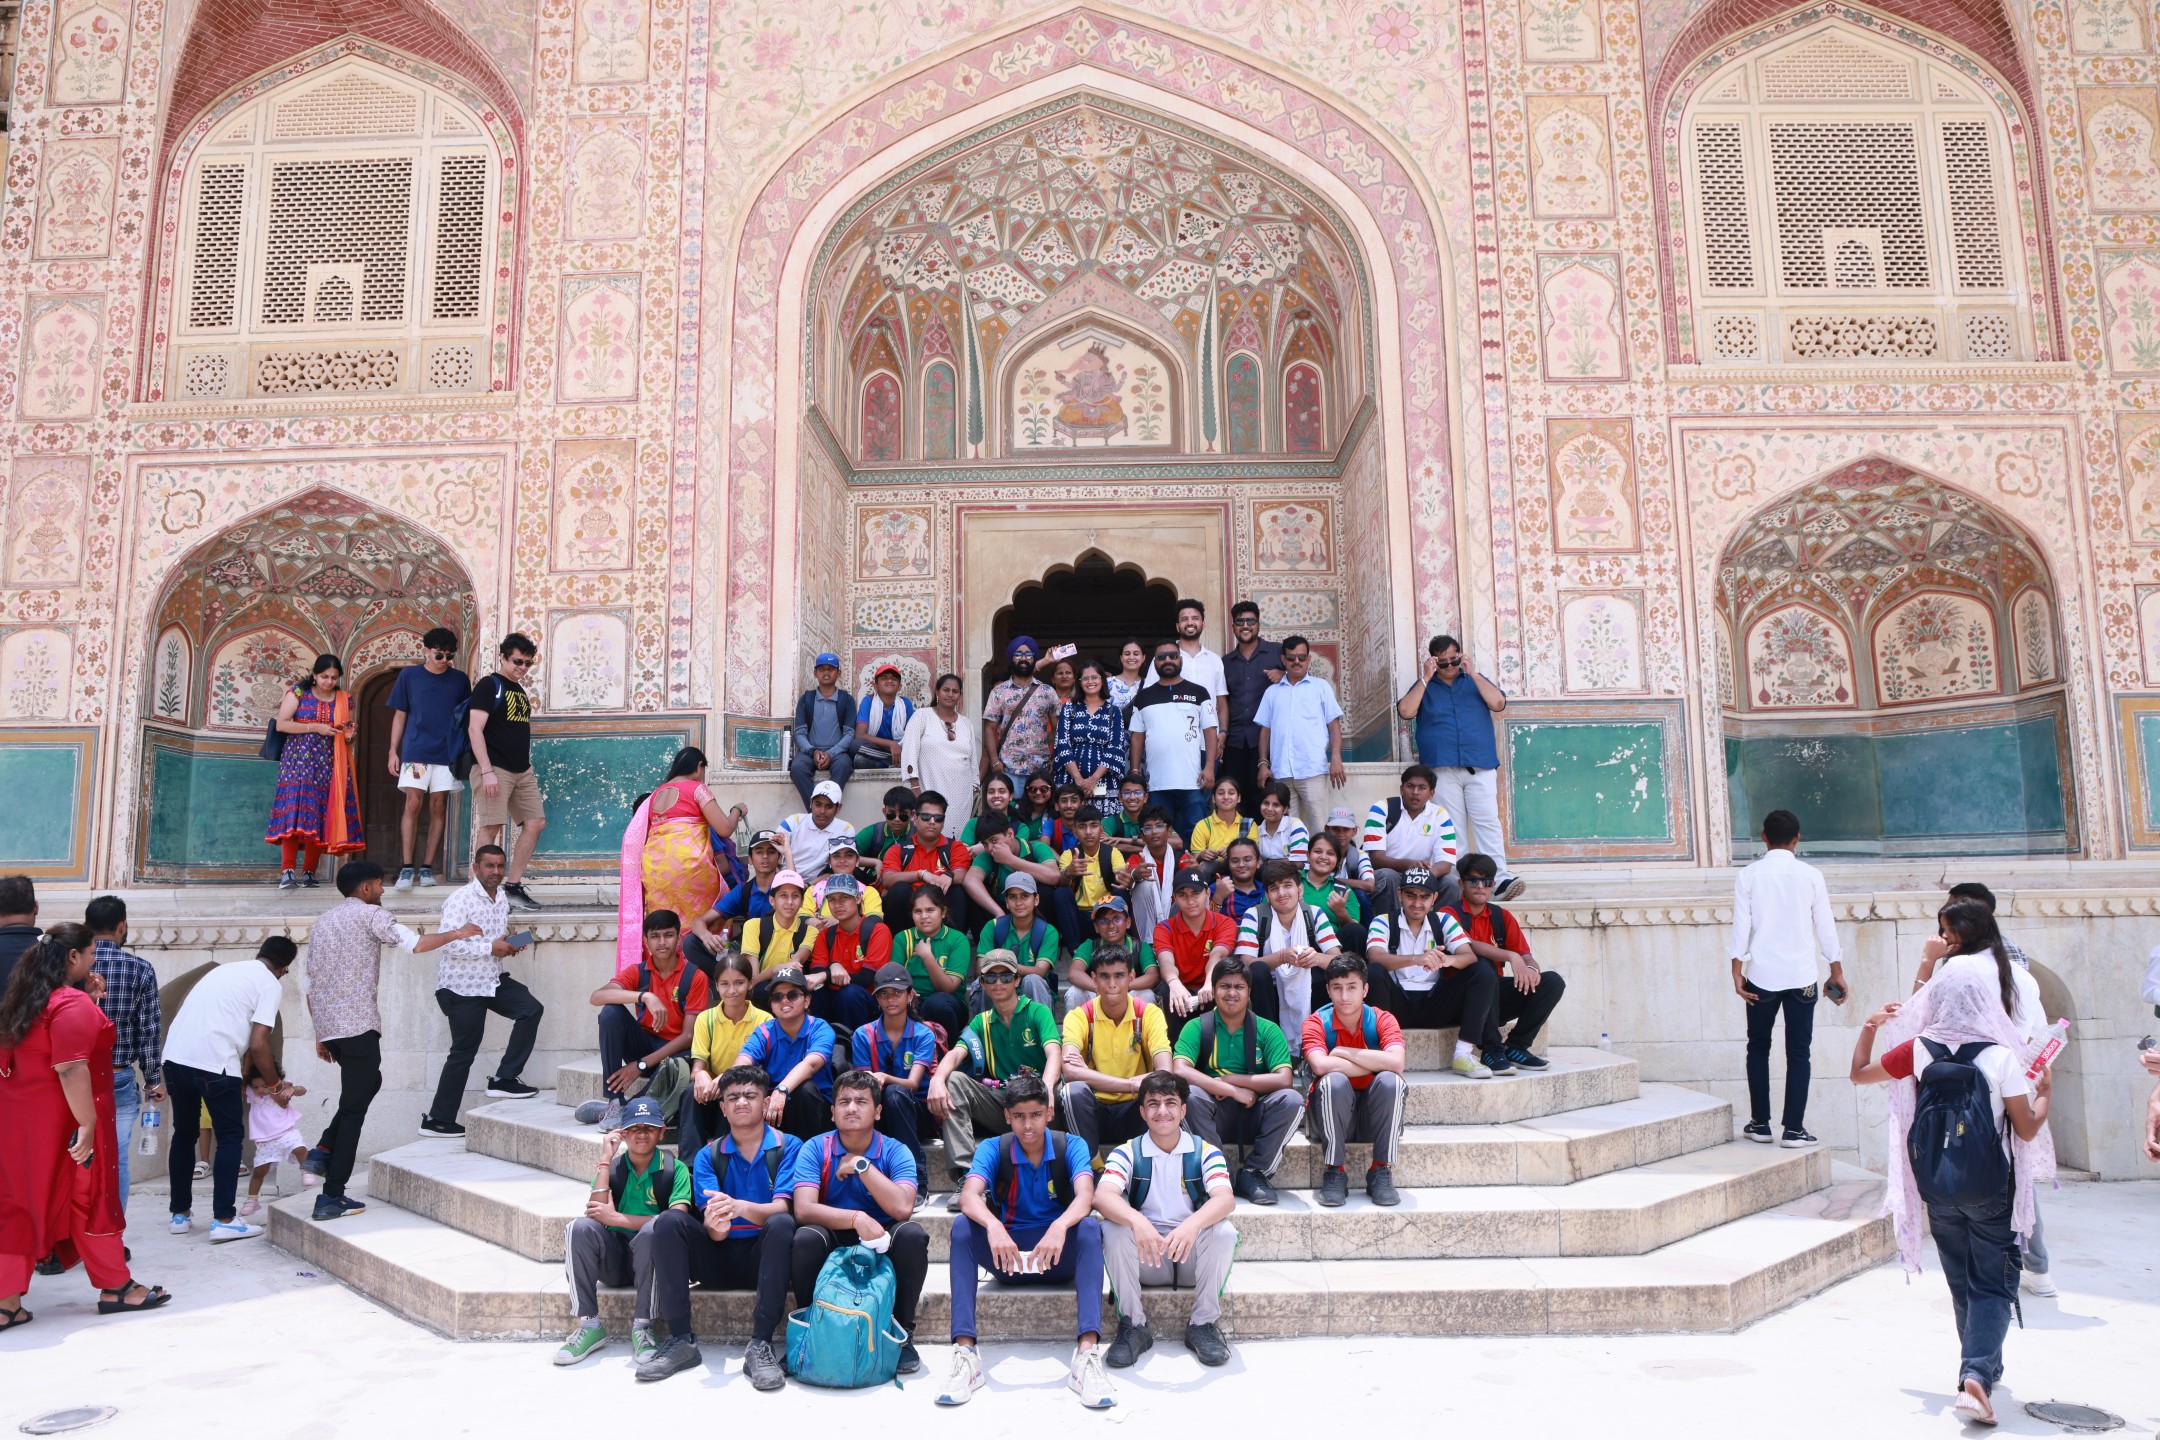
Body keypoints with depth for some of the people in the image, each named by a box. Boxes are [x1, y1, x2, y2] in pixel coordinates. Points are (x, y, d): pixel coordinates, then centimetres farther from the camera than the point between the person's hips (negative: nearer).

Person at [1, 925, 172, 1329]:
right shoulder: (73, 1005, -19)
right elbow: (70, 1069, -26)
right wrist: (87, 1123, -24)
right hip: (62, 1122, -8)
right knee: (89, 1200, 4)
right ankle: (116, 1288, 16)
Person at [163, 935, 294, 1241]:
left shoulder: (226, 970, 24)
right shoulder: (271, 985, 2)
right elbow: (258, 1045, -6)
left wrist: (241, 1079, 34)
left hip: (175, 1056, 7)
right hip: (213, 1064, -7)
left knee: (184, 1134, 20)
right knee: (229, 1137, 5)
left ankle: (180, 1214, 28)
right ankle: (224, 1220, 2)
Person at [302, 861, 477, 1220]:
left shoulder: (321, 922, 19)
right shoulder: (369, 914, -3)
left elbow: (310, 985, 19)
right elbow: (416, 944, -14)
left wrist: (320, 1035, 22)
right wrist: (456, 933, 1)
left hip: (328, 1026, 8)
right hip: (358, 1025, -8)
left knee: (368, 1083, 27)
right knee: (354, 1107, -3)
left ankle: (326, 1148, 12)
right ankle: (332, 1198, -3)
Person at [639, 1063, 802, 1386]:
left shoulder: (788, 1147, -2)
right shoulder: (708, 1156, 6)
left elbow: (781, 1209, -16)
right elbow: (712, 1230, -7)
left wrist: (742, 1208, -38)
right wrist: (716, 1225, -34)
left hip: (764, 1256, -2)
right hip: (719, 1257, 3)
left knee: (782, 1224, -33)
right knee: (670, 1220, -21)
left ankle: (761, 1344, -33)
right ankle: (680, 1340, -20)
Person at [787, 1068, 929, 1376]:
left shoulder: (895, 1152, -8)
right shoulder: (815, 1149, -7)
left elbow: (902, 1209, -25)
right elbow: (803, 1209, -22)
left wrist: (861, 1165, -23)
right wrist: (856, 1218, -35)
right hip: (833, 1242, 0)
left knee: (912, 1234, -30)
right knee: (806, 1238, -33)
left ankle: (902, 1333, -11)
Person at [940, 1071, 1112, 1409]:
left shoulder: (1071, 1146, -5)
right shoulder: (993, 1150, -5)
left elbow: (1085, 1196, -25)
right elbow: (969, 1196, -24)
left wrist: (1059, 1227, -47)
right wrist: (993, 1226, -47)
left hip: (1060, 1256, -1)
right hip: (1007, 1256, 1)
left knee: (1089, 1226, -31)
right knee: (962, 1225, -26)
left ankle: (1087, 1352, -43)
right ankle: (965, 1352, -35)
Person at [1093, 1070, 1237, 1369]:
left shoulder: (1205, 1152, -2)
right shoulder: (1127, 1153, -2)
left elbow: (1226, 1198, -21)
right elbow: (1102, 1196, -22)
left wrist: (1192, 1224, -43)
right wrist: (1136, 1220, -44)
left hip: (1193, 1256, 0)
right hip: (1145, 1258, 0)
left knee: (1224, 1231, -29)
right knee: (1113, 1229, -27)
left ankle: (1203, 1324, -12)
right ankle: (1133, 1326, -15)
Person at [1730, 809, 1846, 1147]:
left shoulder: (1748, 876, -3)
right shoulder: (1811, 875, -1)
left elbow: (1741, 926, -6)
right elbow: (1825, 926, 2)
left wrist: (1737, 971, -3)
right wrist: (1837, 970, 11)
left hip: (1762, 977, 0)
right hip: (1801, 976, 0)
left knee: (1758, 1047, 13)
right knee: (1798, 1052, 5)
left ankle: (1760, 1124, 15)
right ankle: (1793, 1129, 4)